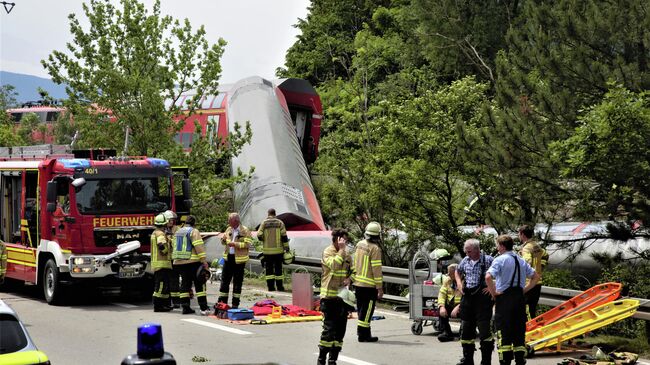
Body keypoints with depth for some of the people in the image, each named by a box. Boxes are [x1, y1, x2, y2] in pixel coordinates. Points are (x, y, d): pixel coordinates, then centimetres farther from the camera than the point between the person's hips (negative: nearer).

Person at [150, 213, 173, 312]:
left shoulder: (155, 233, 19)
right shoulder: (160, 234, -14)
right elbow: (162, 246, -28)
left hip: (156, 263, 11)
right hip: (162, 263, -11)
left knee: (165, 284, 17)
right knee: (161, 285, -9)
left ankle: (165, 304, 23)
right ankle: (158, 306, -10)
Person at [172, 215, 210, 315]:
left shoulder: (178, 232, 17)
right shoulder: (194, 231, -8)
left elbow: (175, 247, 21)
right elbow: (199, 246, -16)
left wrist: (175, 258, 28)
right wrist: (204, 260, -16)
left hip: (179, 262, 7)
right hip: (193, 262, -7)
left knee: (185, 284, 10)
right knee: (200, 284, -6)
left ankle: (185, 307, 7)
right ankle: (203, 308, -12)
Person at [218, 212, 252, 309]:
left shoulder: (245, 231, -9)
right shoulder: (229, 229, 10)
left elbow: (247, 244, -15)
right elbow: (224, 242, 19)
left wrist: (235, 244, -23)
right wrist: (223, 239, -4)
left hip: (239, 259, -6)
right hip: (228, 257, 6)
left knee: (237, 282, 3)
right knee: (224, 280, 6)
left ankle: (235, 304, 11)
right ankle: (222, 302, 12)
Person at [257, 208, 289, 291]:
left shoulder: (264, 223, -1)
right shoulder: (280, 223, -1)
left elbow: (259, 236, -7)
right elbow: (284, 236, -6)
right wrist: (286, 247, -1)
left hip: (267, 250, 0)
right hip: (278, 250, 0)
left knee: (269, 269, 5)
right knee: (278, 268, 8)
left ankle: (270, 287, 1)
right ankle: (279, 287, 10)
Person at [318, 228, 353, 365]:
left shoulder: (347, 254, 13)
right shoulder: (328, 252, -8)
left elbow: (351, 270, 23)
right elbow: (334, 265, -25)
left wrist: (349, 279, 2)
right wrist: (341, 250, -19)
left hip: (343, 296, 7)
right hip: (329, 297, -7)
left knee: (340, 329, 8)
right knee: (329, 329, -9)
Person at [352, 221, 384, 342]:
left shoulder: (359, 245, 7)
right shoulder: (375, 249, -17)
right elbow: (376, 269, -17)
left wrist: (353, 278, 25)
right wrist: (380, 288, -13)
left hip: (357, 283, 8)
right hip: (369, 285, -8)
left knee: (362, 308, 17)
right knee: (366, 310, -1)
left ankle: (362, 331, 24)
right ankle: (363, 335, 0)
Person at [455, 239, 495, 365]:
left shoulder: (488, 260, -8)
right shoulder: (465, 261, 9)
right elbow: (458, 271, 29)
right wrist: (459, 283, 12)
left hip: (482, 297, -6)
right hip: (467, 298, 6)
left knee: (484, 329, -9)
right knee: (466, 329, 10)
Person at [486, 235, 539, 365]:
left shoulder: (500, 259, -8)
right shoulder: (521, 261, 12)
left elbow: (488, 277, -22)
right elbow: (536, 277, 18)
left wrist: (493, 293, -10)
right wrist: (524, 290, 13)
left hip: (504, 298, -6)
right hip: (520, 298, 6)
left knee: (504, 331, -3)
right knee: (519, 331, 10)